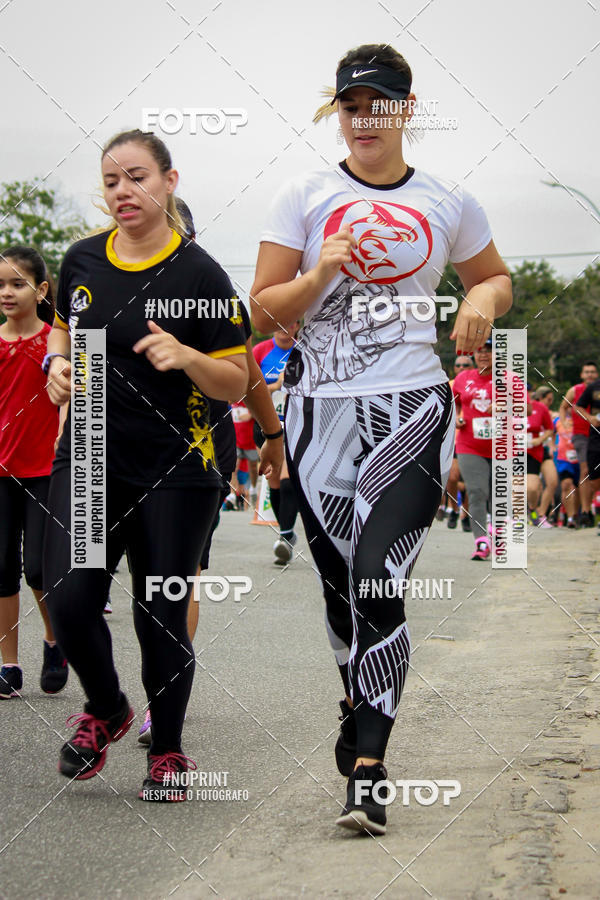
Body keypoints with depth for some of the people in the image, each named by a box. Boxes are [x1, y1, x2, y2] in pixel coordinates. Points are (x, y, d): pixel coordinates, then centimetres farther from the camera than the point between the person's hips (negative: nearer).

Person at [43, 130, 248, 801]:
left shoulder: (199, 274, -6)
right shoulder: (81, 261, 5)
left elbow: (237, 385, -4)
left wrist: (186, 357, -22)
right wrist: (58, 362, 3)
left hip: (174, 471, -3)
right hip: (88, 461, 3)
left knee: (161, 614, 0)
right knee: (69, 601, -8)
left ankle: (167, 751, 21)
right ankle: (105, 710, 22)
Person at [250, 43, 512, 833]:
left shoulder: (449, 203, 7)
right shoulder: (304, 197, 5)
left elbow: (498, 278, 23)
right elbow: (264, 311, 3)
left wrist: (483, 299, -1)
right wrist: (318, 276, -15)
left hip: (412, 411, -2)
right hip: (321, 412, 2)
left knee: (379, 583, -15)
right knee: (340, 585, 10)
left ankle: (368, 770, -13)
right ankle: (361, 701, 39)